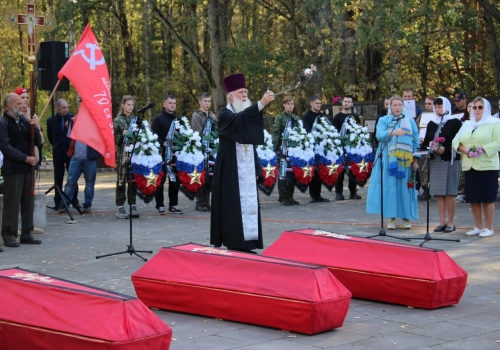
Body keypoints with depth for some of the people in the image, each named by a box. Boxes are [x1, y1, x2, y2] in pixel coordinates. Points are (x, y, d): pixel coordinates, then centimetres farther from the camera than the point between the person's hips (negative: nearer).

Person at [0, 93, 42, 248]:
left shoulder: (23, 120, 12)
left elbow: (38, 142, 10)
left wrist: (35, 127, -7)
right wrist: (25, 158, -16)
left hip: (27, 168, 6)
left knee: (28, 203, 9)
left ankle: (27, 234, 17)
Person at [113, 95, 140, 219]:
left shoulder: (135, 120, 13)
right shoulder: (117, 120, 1)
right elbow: (114, 139, -3)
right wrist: (122, 135, -19)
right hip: (122, 154, -4)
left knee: (133, 180, 5)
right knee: (121, 180, -2)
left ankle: (132, 205, 11)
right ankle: (120, 207, 1)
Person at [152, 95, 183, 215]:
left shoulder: (178, 119, 15)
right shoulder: (158, 119, -1)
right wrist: (163, 143, -21)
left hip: (175, 154, 5)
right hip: (162, 154, -5)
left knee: (175, 180, 6)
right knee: (160, 180, -2)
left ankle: (173, 205, 14)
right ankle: (160, 206, 3)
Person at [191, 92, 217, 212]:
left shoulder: (212, 116, 18)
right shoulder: (196, 116, -1)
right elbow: (198, 134, -9)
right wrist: (204, 148, -17)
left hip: (211, 150, 6)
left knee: (210, 177, 6)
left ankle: (207, 202, 12)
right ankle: (200, 203, -1)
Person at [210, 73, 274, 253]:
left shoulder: (247, 115, 16)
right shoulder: (225, 114, -8)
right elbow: (239, 119, -31)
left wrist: (256, 169, 9)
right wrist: (261, 103, -42)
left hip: (247, 170, 7)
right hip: (231, 170, -7)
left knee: (248, 204, 5)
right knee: (233, 206, -8)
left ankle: (246, 244, 9)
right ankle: (233, 244, -4)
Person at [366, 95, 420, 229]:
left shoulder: (410, 121, 11)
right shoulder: (383, 120, 7)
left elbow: (416, 142, 9)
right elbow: (379, 135, -11)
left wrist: (415, 160, 2)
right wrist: (393, 132, -28)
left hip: (405, 161, 1)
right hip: (389, 159, -1)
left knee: (405, 187, 1)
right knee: (390, 187, -4)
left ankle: (406, 217, 9)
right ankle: (391, 218, 2)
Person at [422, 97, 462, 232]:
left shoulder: (455, 122, -1)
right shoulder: (431, 124, 15)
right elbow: (425, 142, 16)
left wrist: (445, 149, -18)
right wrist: (429, 145, -6)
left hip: (450, 161, -5)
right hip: (435, 161, 5)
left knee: (449, 193, -5)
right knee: (438, 193, 3)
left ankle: (451, 222, 2)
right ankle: (442, 221, 8)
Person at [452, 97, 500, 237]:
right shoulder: (467, 125, 18)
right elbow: (456, 141, 12)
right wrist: (464, 150, -7)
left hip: (487, 166, -5)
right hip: (469, 166, 5)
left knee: (487, 198, -4)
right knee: (473, 198, 5)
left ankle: (489, 228, 4)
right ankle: (478, 227, 15)